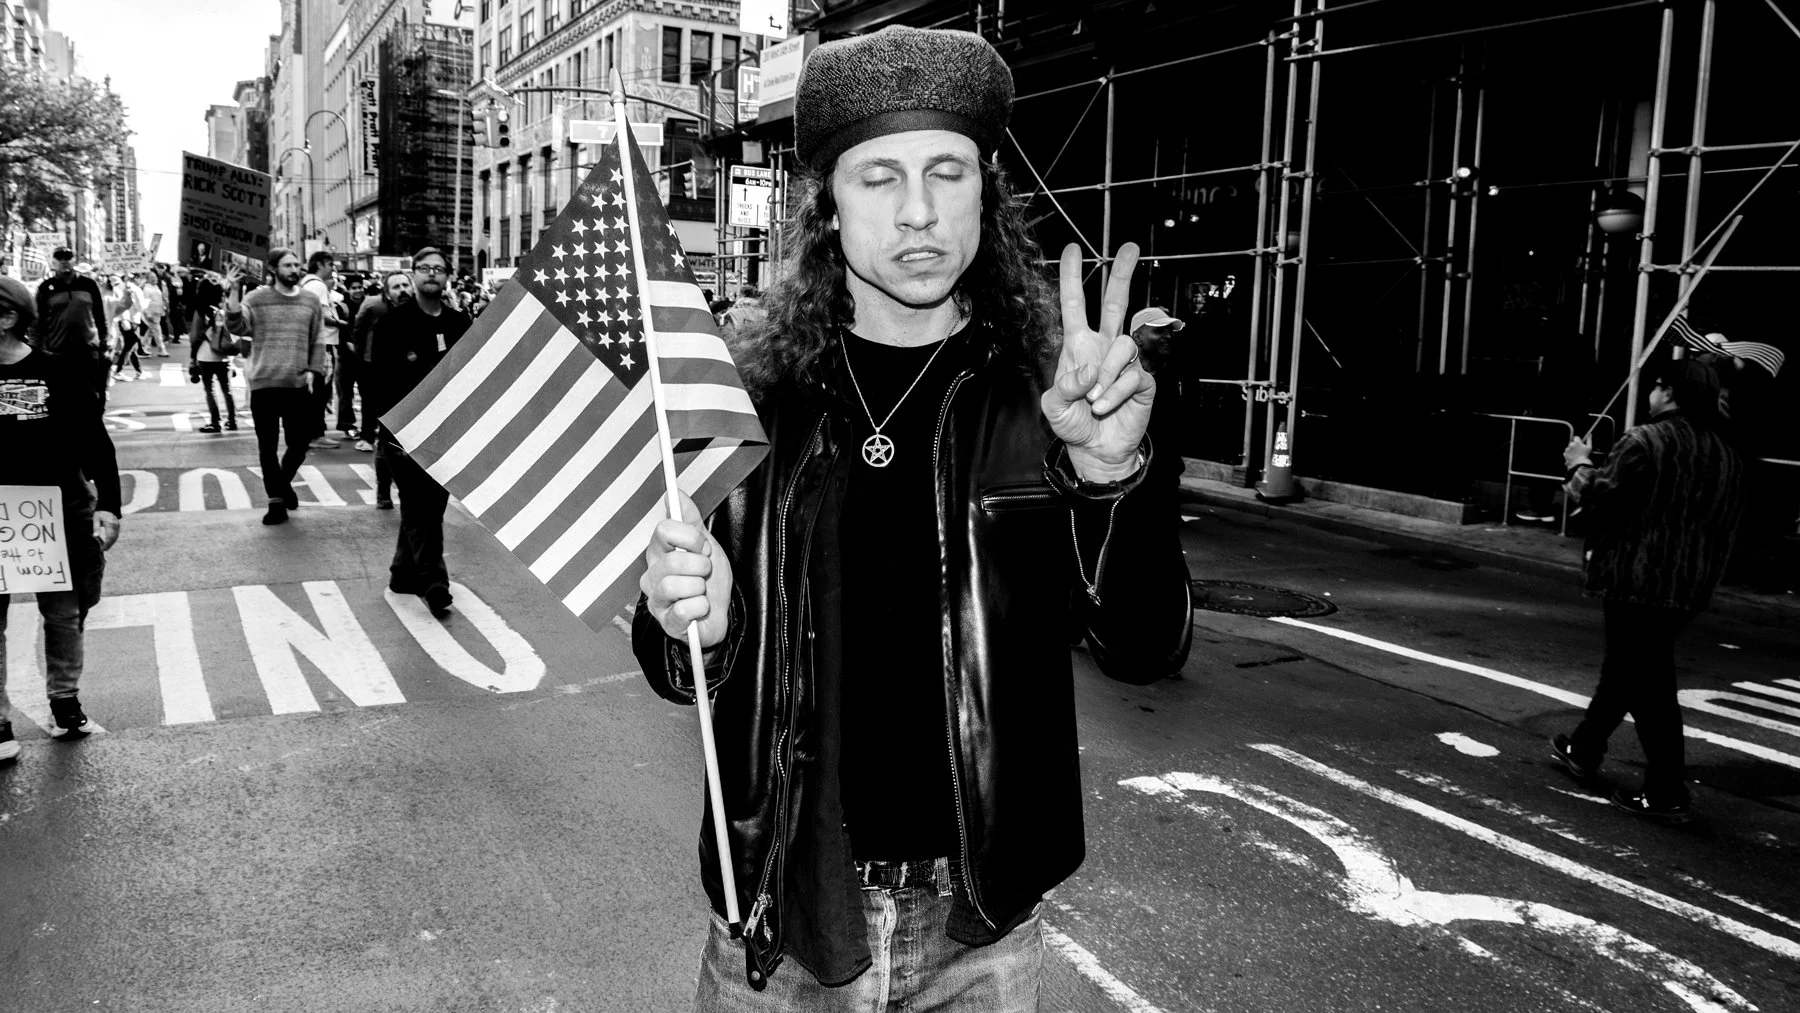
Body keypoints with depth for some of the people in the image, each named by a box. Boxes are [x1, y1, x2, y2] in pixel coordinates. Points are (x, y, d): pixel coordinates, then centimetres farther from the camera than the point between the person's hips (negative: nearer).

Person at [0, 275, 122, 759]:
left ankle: (65, 702, 29)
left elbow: (96, 443, -3)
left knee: (64, 615, 12)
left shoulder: (61, 371, -5)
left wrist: (107, 507, -9)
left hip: (61, 514, -1)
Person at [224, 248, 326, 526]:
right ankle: (277, 501, 14)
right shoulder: (256, 299, 0)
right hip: (264, 385, -2)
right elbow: (236, 327, -13)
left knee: (299, 444, 7)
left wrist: (314, 371, -1)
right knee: (267, 446, 4)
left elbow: (317, 343, 12)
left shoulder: (311, 302, 8)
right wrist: (233, 292, -22)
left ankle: (284, 481, 36)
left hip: (299, 386, 2)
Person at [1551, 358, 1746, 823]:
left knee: (1649, 685, -1)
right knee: (1622, 670, 22)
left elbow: (1599, 499, -17)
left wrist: (1581, 465, 2)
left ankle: (1666, 794, 2)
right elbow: (1724, 523, 14)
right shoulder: (1727, 456, 9)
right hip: (1690, 589, 8)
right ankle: (1584, 749, 37)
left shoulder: (1643, 441, -16)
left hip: (1637, 583, -8)